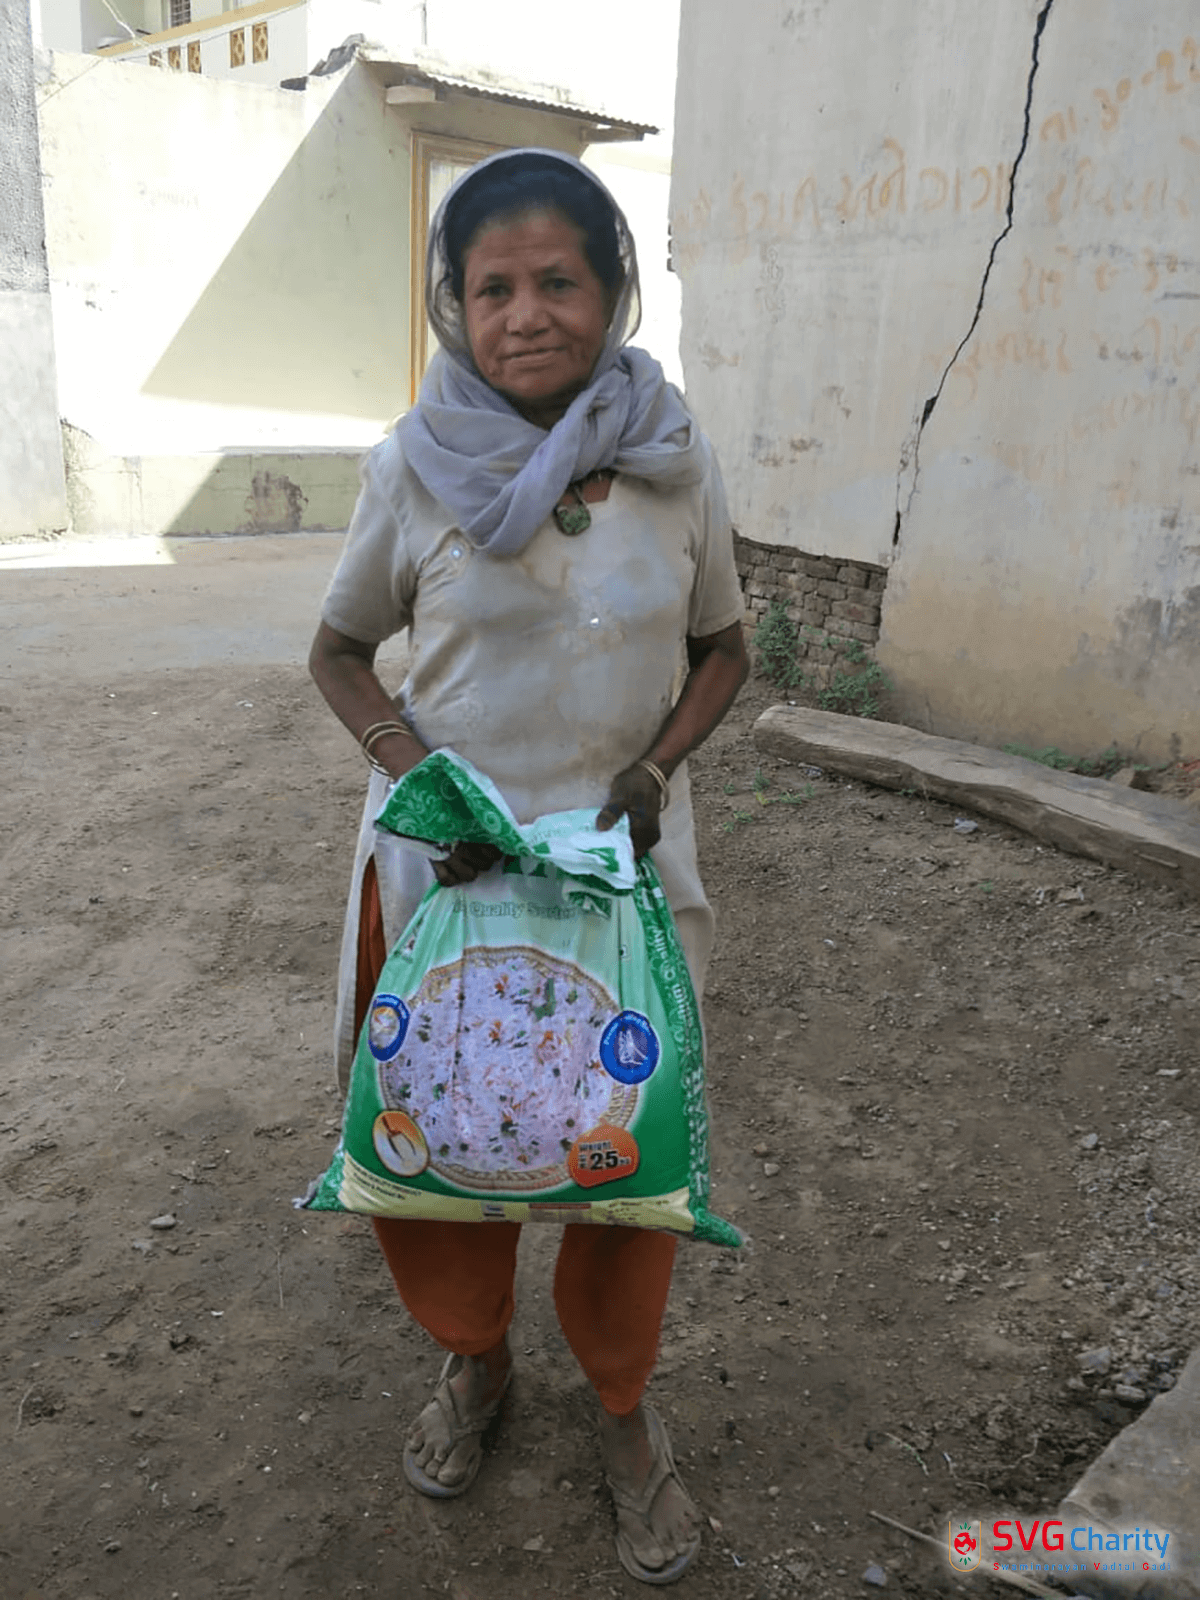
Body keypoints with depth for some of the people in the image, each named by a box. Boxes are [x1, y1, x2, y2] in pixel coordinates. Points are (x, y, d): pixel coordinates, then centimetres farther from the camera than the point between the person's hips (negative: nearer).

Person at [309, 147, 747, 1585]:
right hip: (442, 865, 0)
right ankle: (473, 1358, 43)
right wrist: (418, 774, -12)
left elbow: (721, 650, 8)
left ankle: (622, 1406, 36)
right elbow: (340, 652, 5)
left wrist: (655, 766, -10)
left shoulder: (677, 461, -3)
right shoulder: (415, 467, -6)